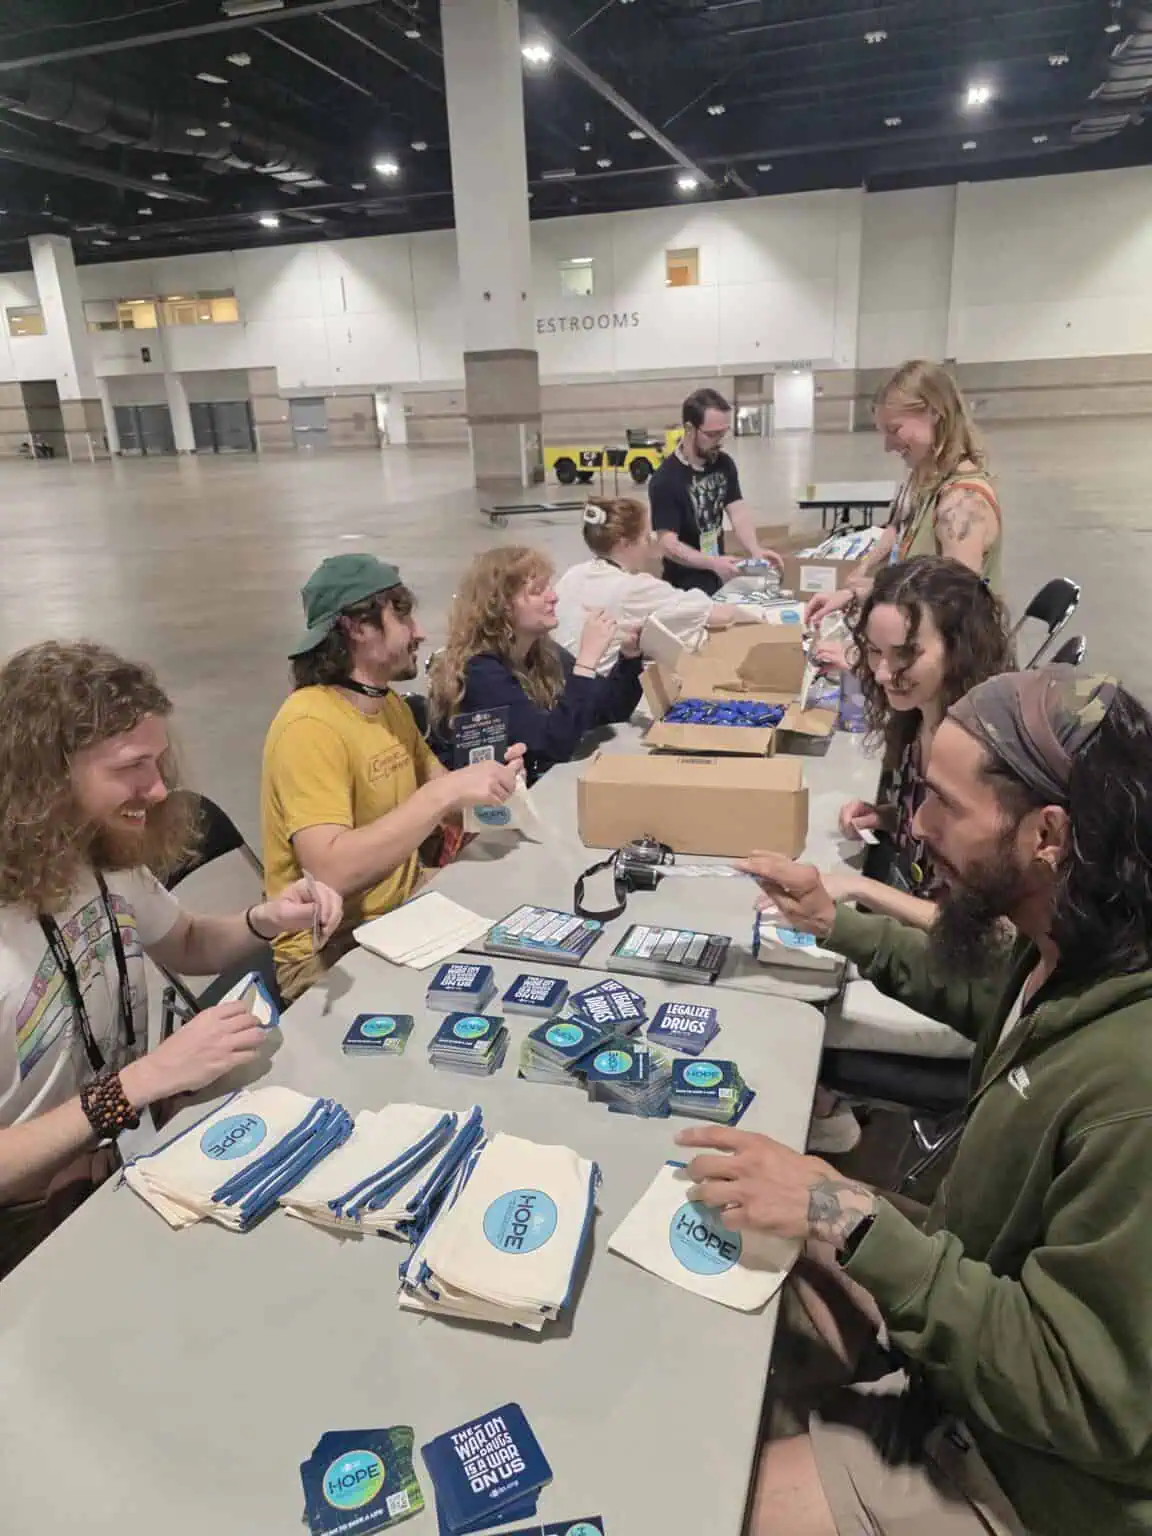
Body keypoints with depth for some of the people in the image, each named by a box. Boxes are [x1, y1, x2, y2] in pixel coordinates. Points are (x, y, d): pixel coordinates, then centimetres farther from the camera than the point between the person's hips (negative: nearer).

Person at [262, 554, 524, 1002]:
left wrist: (489, 780, -10)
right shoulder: (310, 725, -21)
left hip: (404, 911, 8)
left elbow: (437, 807, 11)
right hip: (331, 951, -8)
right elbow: (330, 874, -31)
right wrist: (445, 791, -31)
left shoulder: (390, 703, 7)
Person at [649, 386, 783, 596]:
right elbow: (668, 545, -22)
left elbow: (738, 513, -6)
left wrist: (755, 551, -25)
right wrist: (713, 563, -35)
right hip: (687, 589, -6)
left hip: (720, 580, 6)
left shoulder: (724, 464, 2)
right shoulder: (665, 480, -19)